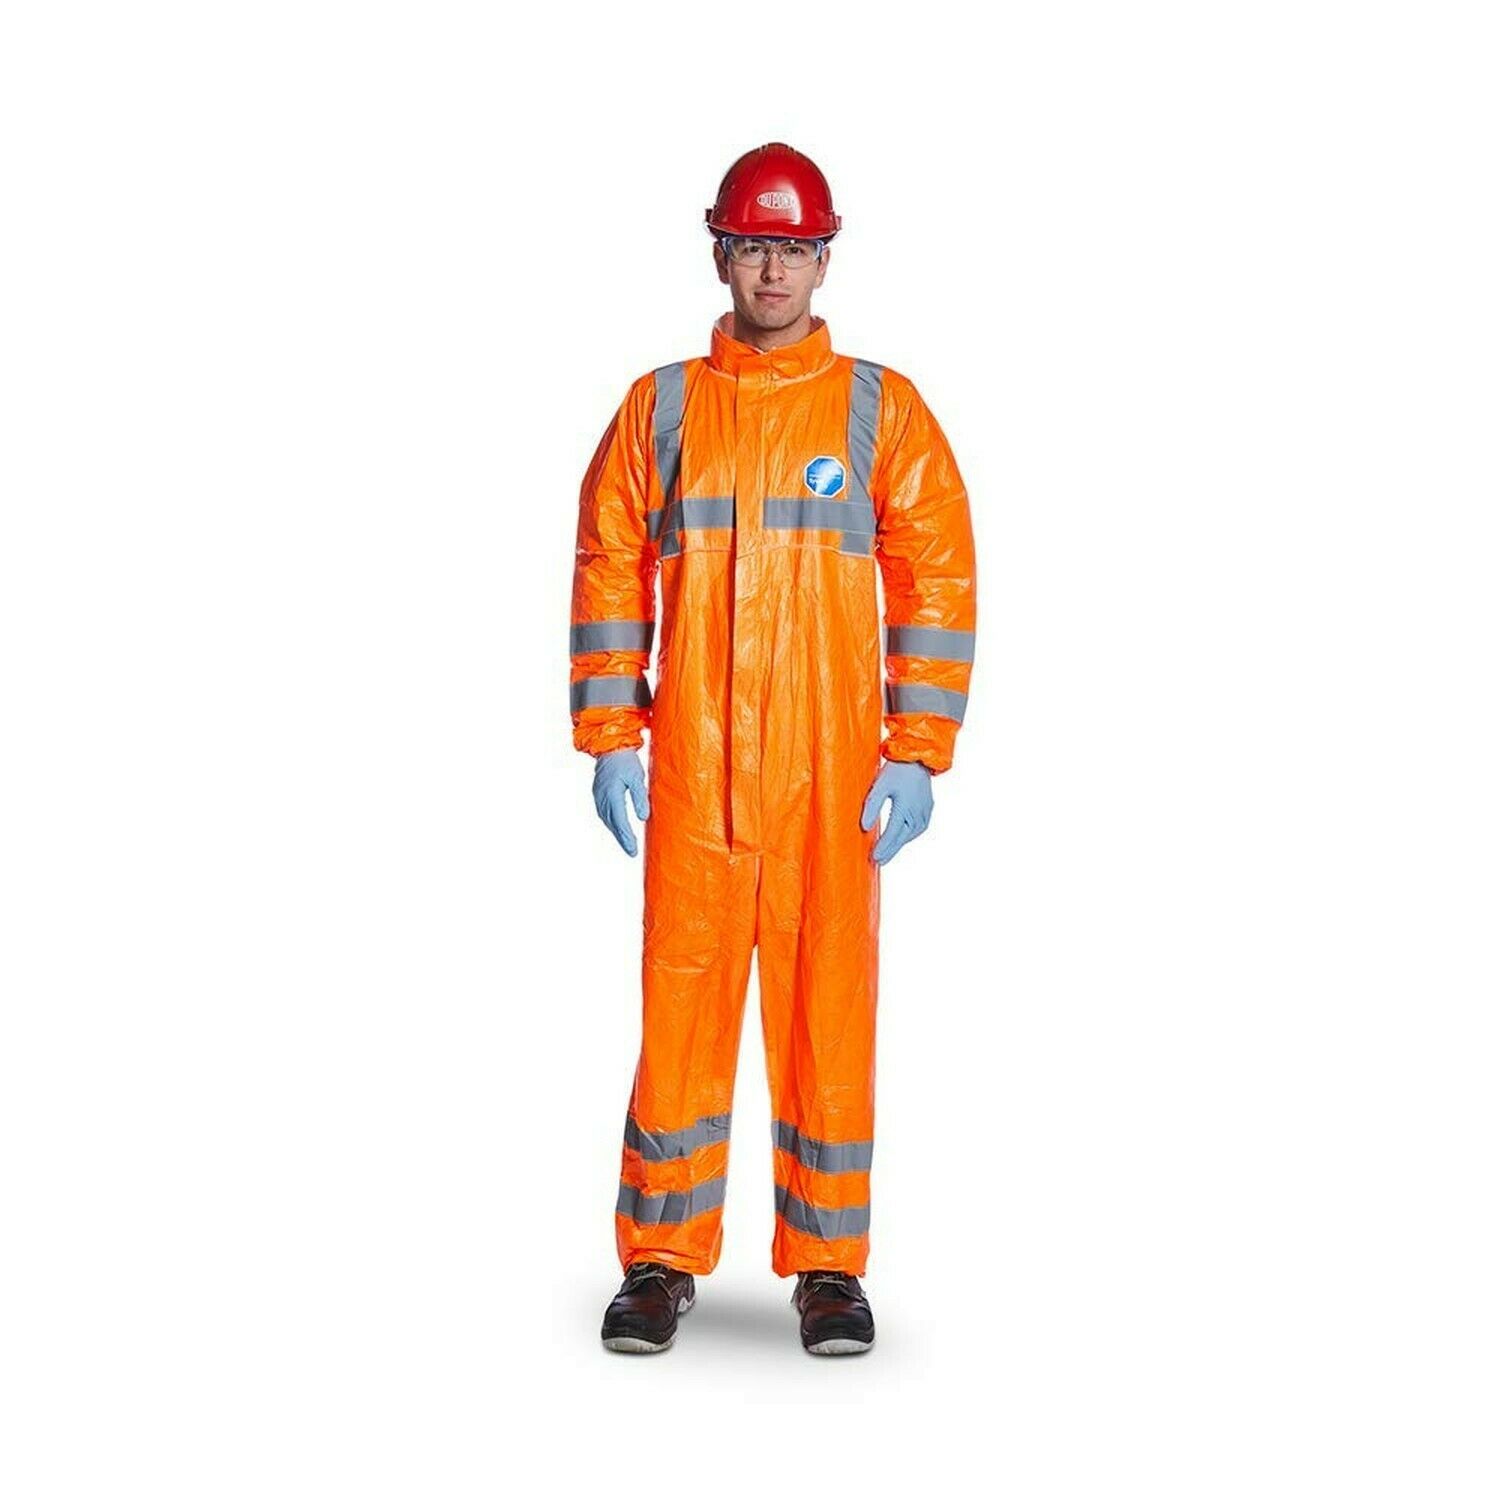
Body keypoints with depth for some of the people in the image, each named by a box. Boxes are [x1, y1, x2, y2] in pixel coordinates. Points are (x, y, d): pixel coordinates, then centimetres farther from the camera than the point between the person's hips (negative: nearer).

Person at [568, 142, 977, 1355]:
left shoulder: (882, 410, 5)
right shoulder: (660, 407, 9)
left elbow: (940, 583, 2)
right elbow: (609, 571, 9)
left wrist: (917, 755, -5)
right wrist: (610, 741, 1)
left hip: (835, 775, -1)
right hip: (689, 771, 1)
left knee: (830, 1008, 4)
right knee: (680, 1006, 3)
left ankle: (829, 1267, 16)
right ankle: (663, 1263, 16)